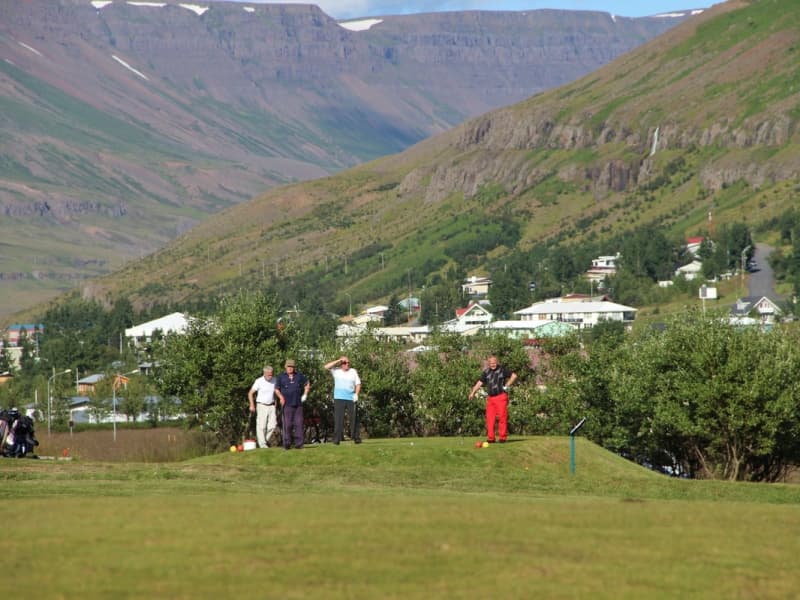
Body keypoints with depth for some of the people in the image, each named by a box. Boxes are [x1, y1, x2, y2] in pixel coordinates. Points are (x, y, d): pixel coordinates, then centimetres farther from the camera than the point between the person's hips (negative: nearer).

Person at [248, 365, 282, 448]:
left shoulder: (275, 380, 3)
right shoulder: (259, 381, -9)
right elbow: (250, 393, -5)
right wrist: (252, 405, -15)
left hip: (271, 406, 4)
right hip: (262, 406, -4)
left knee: (273, 425, -5)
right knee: (261, 426, -7)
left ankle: (267, 440, 15)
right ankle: (262, 444, -3)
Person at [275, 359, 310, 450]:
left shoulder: (299, 376, 11)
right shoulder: (281, 377, 4)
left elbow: (307, 383, 26)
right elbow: (276, 389, 6)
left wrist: (305, 394, 15)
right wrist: (281, 397, -11)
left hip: (298, 404, 3)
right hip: (287, 404, -3)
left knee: (298, 423, 0)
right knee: (287, 424, -6)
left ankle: (298, 444, 2)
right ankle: (287, 444, -2)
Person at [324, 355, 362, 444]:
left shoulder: (353, 372, 10)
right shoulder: (336, 371, 7)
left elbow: (358, 384, 8)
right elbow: (327, 366, -7)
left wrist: (356, 394, -7)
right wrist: (338, 361, -8)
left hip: (351, 399, 1)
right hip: (339, 399, -1)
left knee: (354, 418, 1)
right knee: (338, 419, -5)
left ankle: (356, 437, 5)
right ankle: (337, 438, -6)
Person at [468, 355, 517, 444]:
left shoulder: (502, 369, 1)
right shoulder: (486, 372, 13)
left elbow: (514, 376, 1)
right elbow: (480, 382, 9)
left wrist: (507, 386, -3)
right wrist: (473, 392, -1)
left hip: (501, 397, -4)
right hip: (490, 398, 4)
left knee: (502, 417, -7)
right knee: (490, 418, -1)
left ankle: (503, 437, -4)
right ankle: (491, 438, 2)